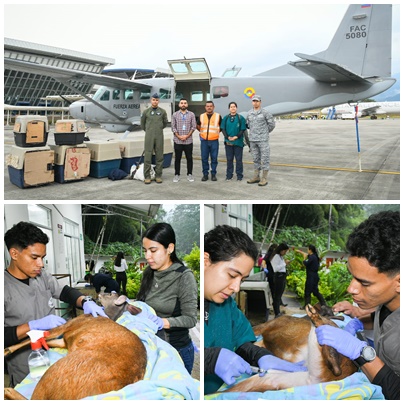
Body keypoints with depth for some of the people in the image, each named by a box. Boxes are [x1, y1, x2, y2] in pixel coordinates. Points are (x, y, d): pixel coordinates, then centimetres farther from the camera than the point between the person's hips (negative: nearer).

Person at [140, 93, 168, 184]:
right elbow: (142, 123, 16)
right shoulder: (146, 111, 4)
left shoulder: (162, 111, 5)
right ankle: (147, 176, 3)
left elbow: (165, 122, 19)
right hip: (149, 136, -1)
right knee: (147, 156, -2)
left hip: (159, 136, 1)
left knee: (160, 157, 3)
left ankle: (158, 176, 10)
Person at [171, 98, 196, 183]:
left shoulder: (191, 114, 5)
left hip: (188, 141, 0)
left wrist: (187, 136, -10)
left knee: (189, 158, 4)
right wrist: (179, 136, -9)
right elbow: (173, 127, 1)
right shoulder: (175, 114, 5)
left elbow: (193, 126, 0)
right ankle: (177, 175, 13)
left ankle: (189, 174, 15)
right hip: (177, 141, 0)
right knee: (177, 158, 5)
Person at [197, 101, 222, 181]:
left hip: (214, 141, -2)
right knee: (204, 158, 4)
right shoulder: (201, 116, 9)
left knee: (214, 158, 1)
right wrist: (202, 132, 13)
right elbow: (197, 126, 21)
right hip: (204, 140, 2)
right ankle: (205, 174, 13)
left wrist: (217, 132, 6)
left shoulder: (218, 116, 4)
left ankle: (213, 174, 11)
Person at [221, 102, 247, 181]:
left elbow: (243, 129, -3)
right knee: (229, 159, 9)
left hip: (238, 142, -2)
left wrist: (236, 137, -16)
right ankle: (229, 175, 16)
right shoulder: (226, 118, 7)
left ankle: (239, 175, 10)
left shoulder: (241, 118, 0)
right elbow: (223, 128, 5)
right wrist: (228, 137, -10)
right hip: (228, 142, 2)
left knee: (239, 159, 2)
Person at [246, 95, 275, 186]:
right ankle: (256, 177, 19)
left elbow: (272, 124, 2)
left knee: (264, 159, -2)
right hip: (252, 140, 5)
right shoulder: (249, 113, 9)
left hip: (263, 139, -5)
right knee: (256, 159, 12)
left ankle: (264, 179, 0)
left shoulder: (265, 113, -5)